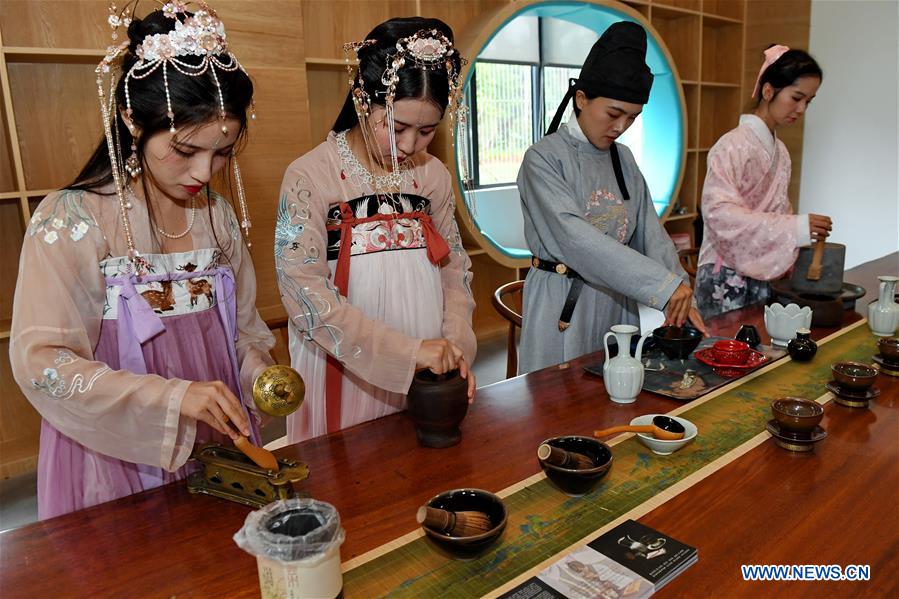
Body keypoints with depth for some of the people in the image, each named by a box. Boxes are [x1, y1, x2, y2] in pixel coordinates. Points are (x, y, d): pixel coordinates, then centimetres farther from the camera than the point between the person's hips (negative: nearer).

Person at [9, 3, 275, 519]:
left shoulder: (218, 215, 1)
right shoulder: (71, 220, -13)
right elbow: (39, 361, -17)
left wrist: (258, 372, -10)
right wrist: (172, 397, -27)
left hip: (219, 444, 5)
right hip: (119, 458, -4)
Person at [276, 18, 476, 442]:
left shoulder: (433, 175, 2)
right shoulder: (310, 176, -12)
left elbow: (454, 268, 7)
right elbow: (306, 294, -18)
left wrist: (457, 345, -9)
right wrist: (408, 351, -24)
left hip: (427, 380, 5)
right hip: (345, 376, -4)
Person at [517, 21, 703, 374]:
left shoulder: (623, 159, 7)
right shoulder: (544, 158, -13)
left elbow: (650, 232, 5)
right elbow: (575, 237, -25)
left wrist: (680, 296, -10)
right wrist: (665, 283, -29)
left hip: (618, 301, 6)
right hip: (564, 304, -6)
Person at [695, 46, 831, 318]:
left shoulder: (780, 150, 10)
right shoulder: (733, 146, -13)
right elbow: (720, 213, -24)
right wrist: (795, 229, -26)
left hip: (763, 275, 7)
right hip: (726, 278, -7)